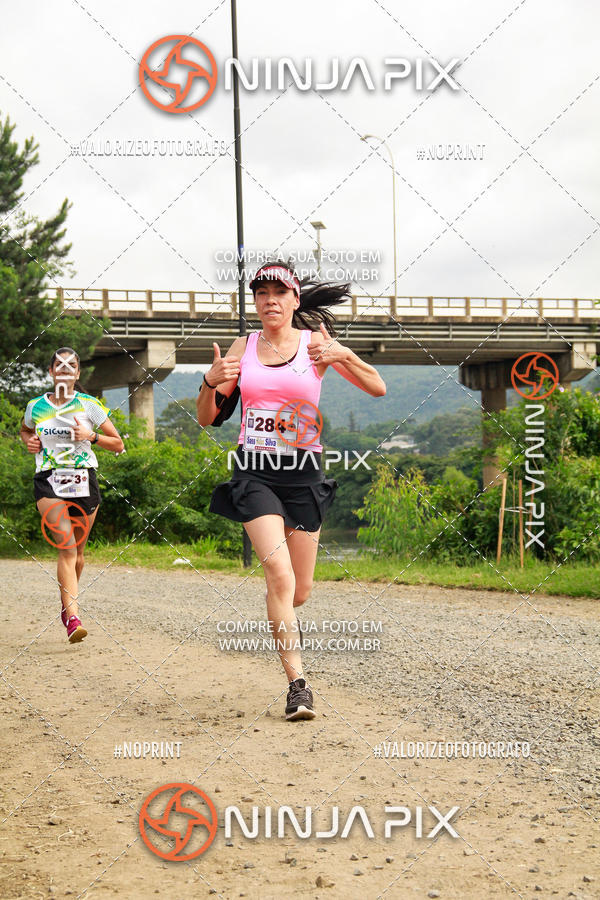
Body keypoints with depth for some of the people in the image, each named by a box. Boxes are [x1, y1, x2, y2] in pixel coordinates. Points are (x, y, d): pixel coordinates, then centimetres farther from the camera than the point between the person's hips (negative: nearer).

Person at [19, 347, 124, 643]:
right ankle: (73, 618, -26)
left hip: (83, 480, 1)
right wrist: (29, 441, 5)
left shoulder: (90, 405, 2)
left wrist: (91, 436, -11)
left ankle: (67, 605, 37)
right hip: (48, 481, -1)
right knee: (67, 547, -19)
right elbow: (24, 431, 27)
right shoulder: (36, 406, 6)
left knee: (77, 552, 11)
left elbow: (118, 444, 6)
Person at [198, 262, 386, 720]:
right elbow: (206, 418, 11)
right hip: (255, 471, 0)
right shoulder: (244, 347, 8)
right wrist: (211, 382, -10)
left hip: (303, 472, 0)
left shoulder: (315, 342, 2)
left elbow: (378, 389, -2)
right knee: (279, 573, -20)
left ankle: (282, 618, 44)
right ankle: (298, 684, -15)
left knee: (301, 589, 6)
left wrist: (344, 355, -18)